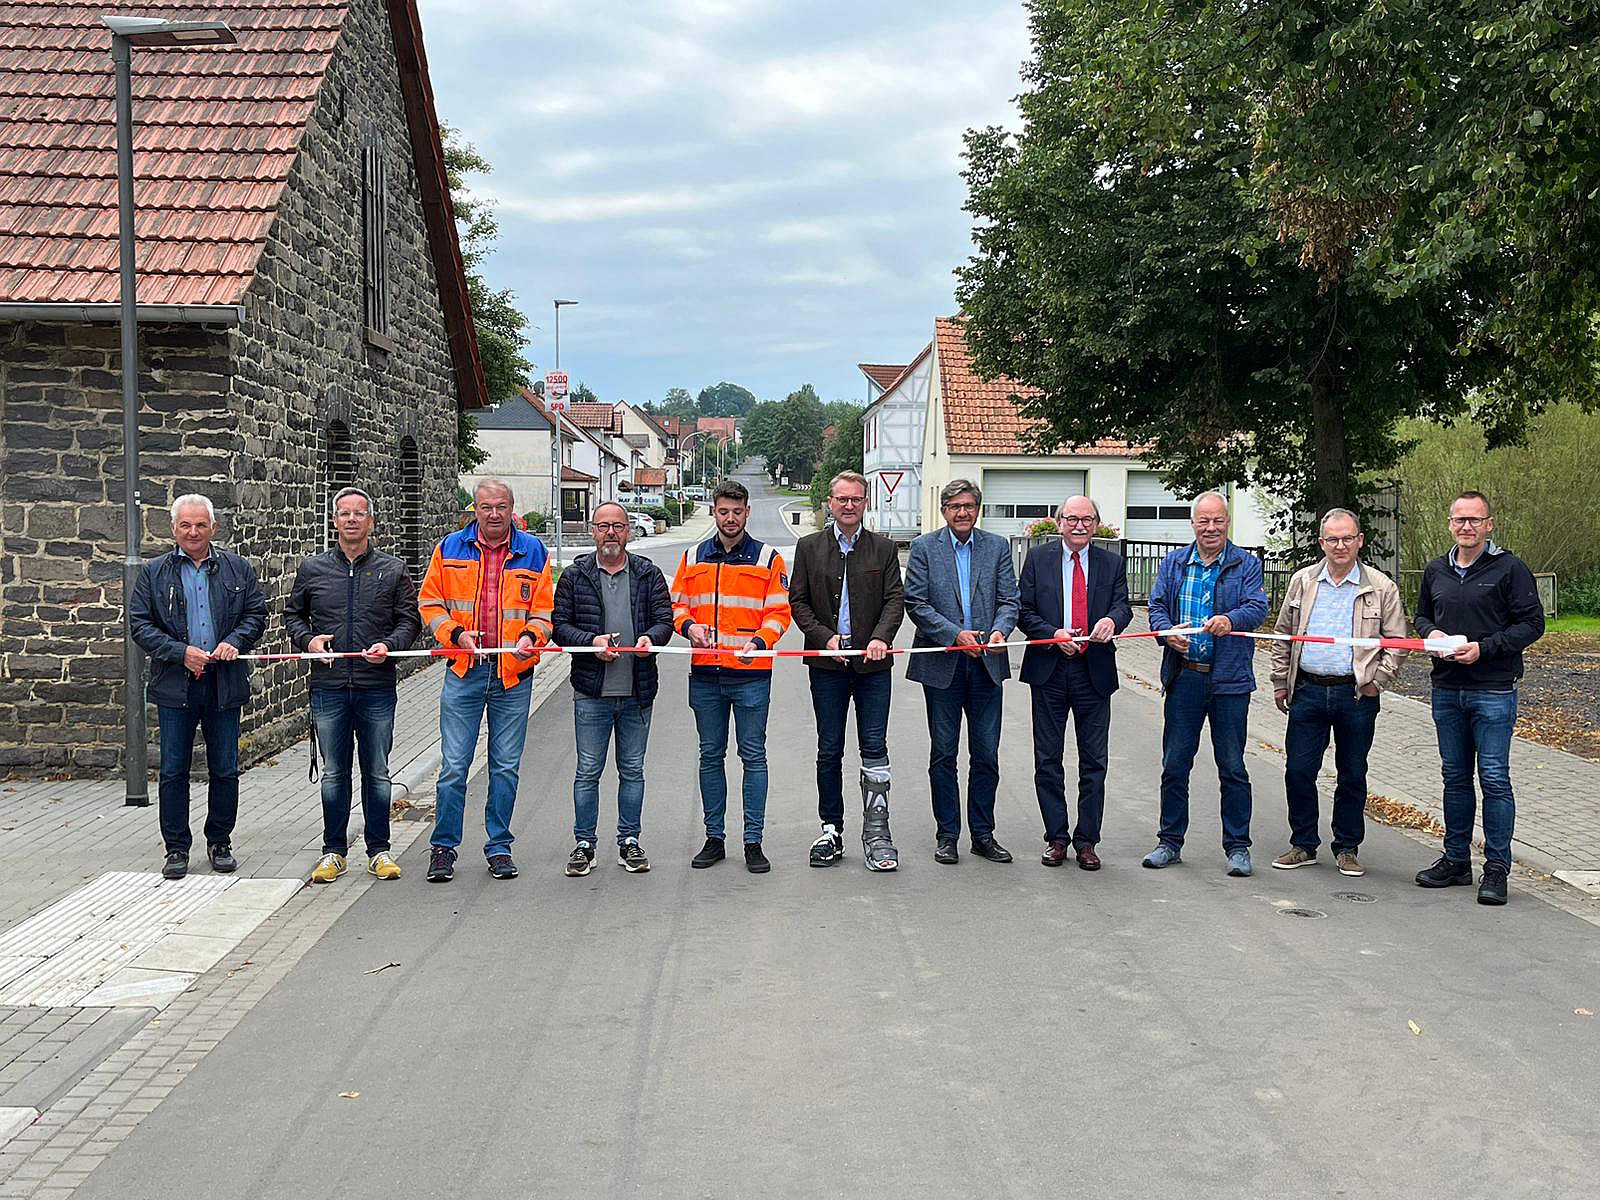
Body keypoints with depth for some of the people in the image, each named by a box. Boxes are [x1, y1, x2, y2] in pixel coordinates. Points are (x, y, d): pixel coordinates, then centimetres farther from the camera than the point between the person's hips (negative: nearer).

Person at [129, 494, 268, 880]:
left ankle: (219, 842, 21)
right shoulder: (154, 572, 4)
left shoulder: (237, 569, 8)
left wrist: (235, 641, -11)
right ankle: (177, 848, 13)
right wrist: (180, 652, -13)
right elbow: (139, 624, 0)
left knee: (225, 770, 7)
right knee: (174, 771, 3)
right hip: (175, 686, -1)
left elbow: (257, 614, 9)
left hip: (225, 684, 1)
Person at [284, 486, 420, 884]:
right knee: (334, 774, 7)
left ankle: (379, 850, 17)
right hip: (328, 687, 1)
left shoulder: (393, 570, 5)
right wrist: (307, 639, -1)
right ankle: (334, 851, 18)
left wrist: (389, 645, -11)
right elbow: (292, 612, 18)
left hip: (377, 688, -1)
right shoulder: (312, 568, 7)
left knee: (377, 773, 6)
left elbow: (410, 620, 7)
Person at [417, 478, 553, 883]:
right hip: (463, 671, 0)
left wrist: (530, 636, -13)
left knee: (506, 766, 7)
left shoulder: (533, 552, 5)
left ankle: (499, 846, 19)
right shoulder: (450, 549, 5)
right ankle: (443, 847, 11)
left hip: (514, 672, 1)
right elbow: (429, 603, 8)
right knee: (453, 765, -1)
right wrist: (455, 634, -8)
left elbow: (544, 610, 8)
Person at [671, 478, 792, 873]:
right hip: (704, 673, 3)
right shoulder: (692, 558, 10)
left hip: (751, 674, -3)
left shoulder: (768, 559, 2)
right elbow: (677, 604, 14)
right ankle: (714, 838, 18)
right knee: (711, 755, 9)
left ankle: (753, 841, 7)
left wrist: (759, 642, -19)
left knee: (753, 755, 1)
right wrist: (688, 625, -8)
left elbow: (779, 612, -2)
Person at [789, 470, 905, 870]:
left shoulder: (884, 548, 7)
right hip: (827, 663, 0)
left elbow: (894, 600, 2)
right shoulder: (809, 547, 7)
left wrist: (880, 638, -16)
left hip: (872, 662, 0)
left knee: (875, 748, -2)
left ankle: (876, 835, 3)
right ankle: (831, 830, 16)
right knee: (829, 750, 6)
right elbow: (797, 601, 5)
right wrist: (826, 638, -8)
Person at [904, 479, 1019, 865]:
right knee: (944, 753, 5)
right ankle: (946, 835, 14)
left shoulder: (997, 547, 8)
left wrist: (1000, 630, -18)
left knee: (986, 754, 6)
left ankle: (983, 834, 16)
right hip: (942, 664, -2)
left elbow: (1009, 599, 3)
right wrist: (954, 635, -16)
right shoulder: (924, 547, 2)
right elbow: (916, 603, -5)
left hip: (986, 662, 2)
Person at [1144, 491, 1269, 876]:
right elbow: (1157, 606, 5)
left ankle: (1237, 847, 12)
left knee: (1232, 767, 3)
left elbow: (1258, 607, -11)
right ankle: (1170, 841, 18)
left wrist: (1230, 620, -32)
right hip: (1183, 677, 2)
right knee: (1174, 764, 7)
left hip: (1229, 679, -2)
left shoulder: (1247, 565, 3)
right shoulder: (1173, 564, 12)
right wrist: (1168, 631, -18)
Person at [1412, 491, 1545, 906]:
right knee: (1455, 777, 12)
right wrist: (1431, 634, 0)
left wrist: (1483, 648, -17)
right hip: (1446, 689, 5)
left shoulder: (1509, 569, -6)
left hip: (1493, 691, -5)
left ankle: (1496, 869, 4)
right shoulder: (1436, 571, 11)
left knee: (1494, 779, -3)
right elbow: (1421, 615, 23)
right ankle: (1456, 860, 22)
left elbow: (1532, 623, -8)